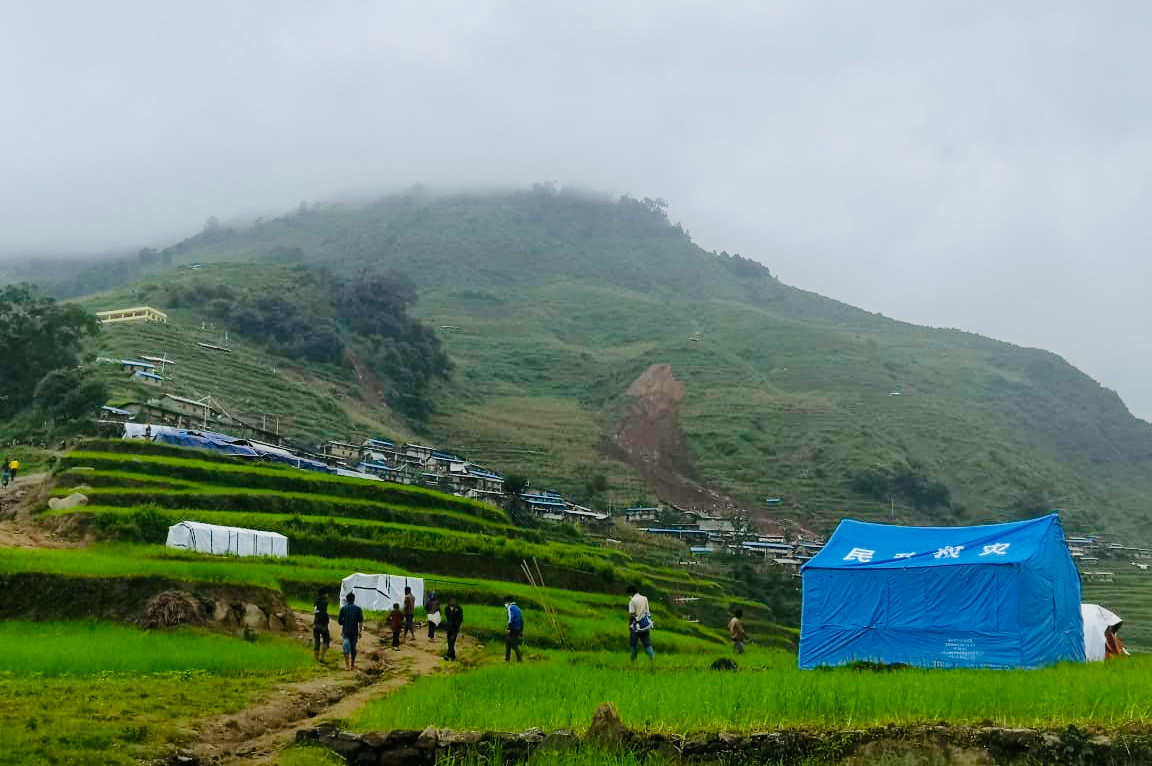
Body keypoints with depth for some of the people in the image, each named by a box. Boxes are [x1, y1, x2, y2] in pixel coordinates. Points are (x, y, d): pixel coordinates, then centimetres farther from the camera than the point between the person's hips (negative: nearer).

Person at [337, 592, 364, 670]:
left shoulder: (343, 608, 0)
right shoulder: (358, 609, 0)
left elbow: (339, 621, 1)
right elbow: (360, 621, -7)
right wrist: (360, 632, -3)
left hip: (346, 631, -1)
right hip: (354, 632, 1)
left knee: (346, 648, -5)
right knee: (353, 648, 14)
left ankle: (347, 665, -19)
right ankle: (352, 665, 23)